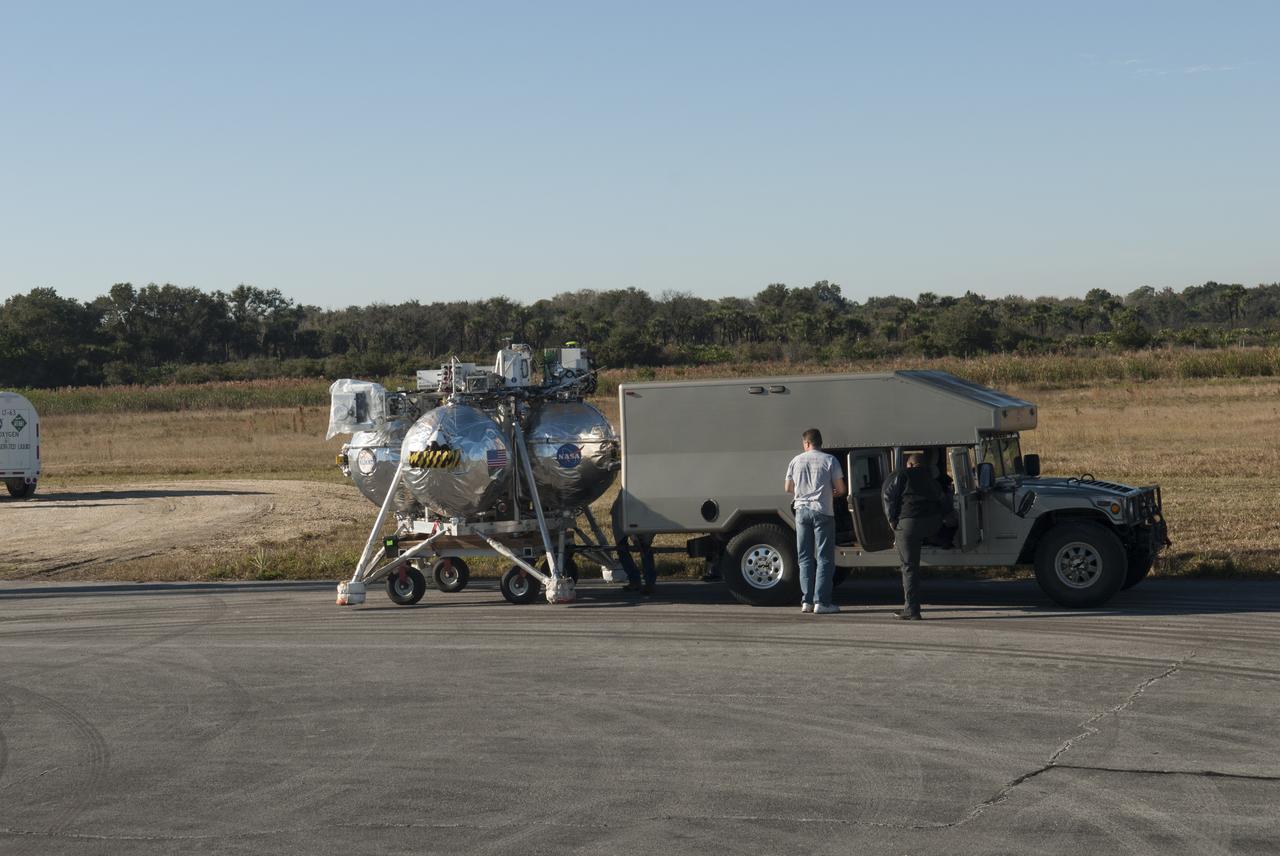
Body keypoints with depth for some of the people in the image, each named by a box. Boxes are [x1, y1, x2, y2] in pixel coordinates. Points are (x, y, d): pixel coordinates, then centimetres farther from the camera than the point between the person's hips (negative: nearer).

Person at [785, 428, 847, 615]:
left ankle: (807, 600, 8)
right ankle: (821, 601, -5)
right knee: (824, 558, 0)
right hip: (822, 512, -3)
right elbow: (841, 489, -3)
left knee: (805, 557, 10)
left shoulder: (796, 461, 6)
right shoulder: (829, 461, -3)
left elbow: (788, 488, 13)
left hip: (802, 510, 3)